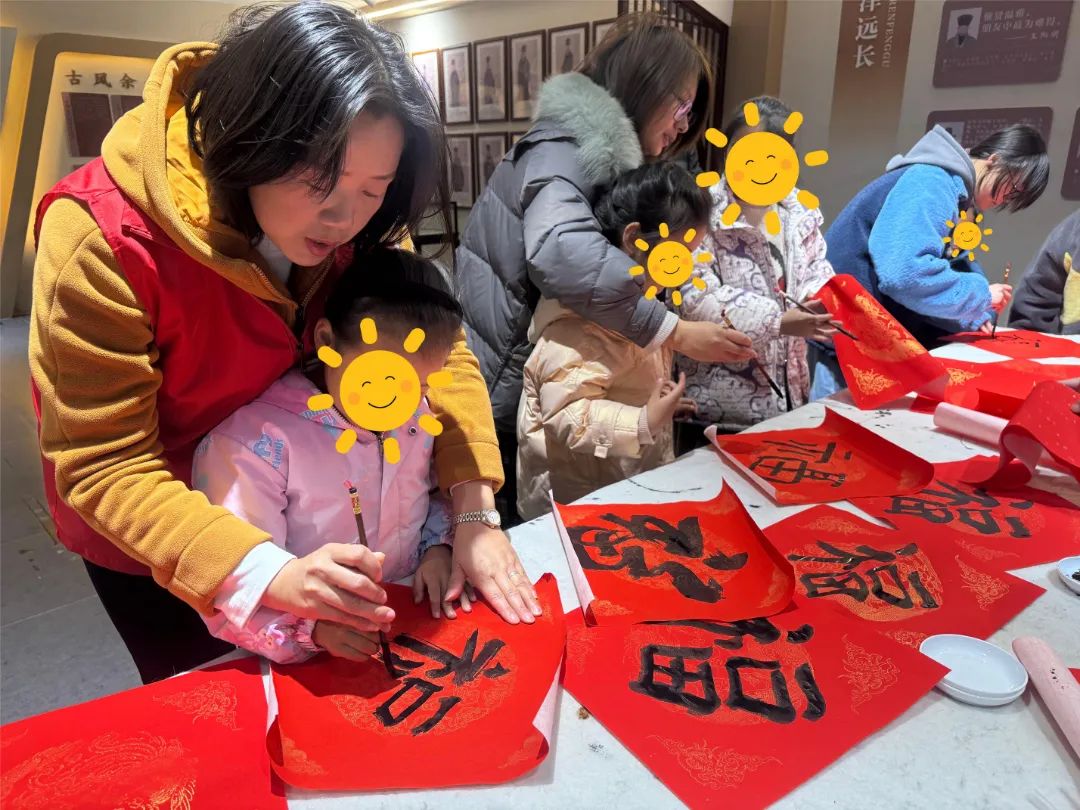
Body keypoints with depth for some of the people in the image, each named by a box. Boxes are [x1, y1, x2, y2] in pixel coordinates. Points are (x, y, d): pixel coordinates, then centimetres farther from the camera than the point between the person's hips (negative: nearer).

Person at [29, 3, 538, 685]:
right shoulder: (104, 239, -32)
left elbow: (437, 344, -17)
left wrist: (475, 513, -27)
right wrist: (266, 573, -43)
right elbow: (103, 463, -29)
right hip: (148, 542, -3)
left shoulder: (359, 228, -19)